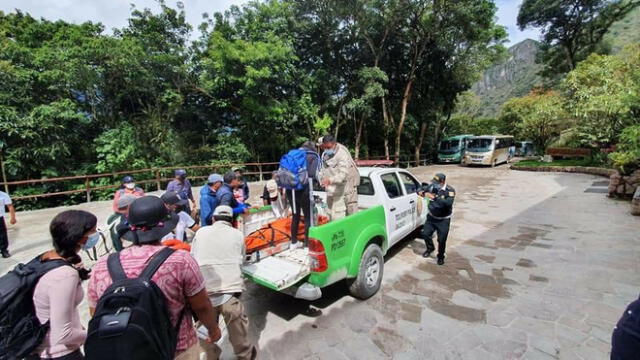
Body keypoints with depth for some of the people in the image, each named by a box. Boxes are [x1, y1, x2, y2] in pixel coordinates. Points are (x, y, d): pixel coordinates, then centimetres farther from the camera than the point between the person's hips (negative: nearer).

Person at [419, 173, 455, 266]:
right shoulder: (432, 186, -9)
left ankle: (441, 257, 26)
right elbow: (420, 190, -2)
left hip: (443, 220, -4)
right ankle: (430, 248, 37)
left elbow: (448, 203, -35)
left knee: (441, 240, 0)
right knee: (425, 234, 7)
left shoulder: (450, 190, -21)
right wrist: (425, 193, -24)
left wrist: (436, 197, -38)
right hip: (431, 217, 4)